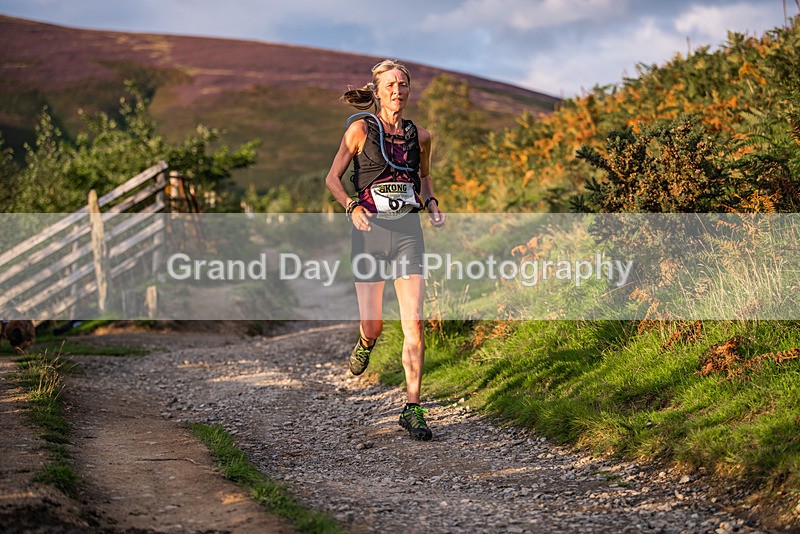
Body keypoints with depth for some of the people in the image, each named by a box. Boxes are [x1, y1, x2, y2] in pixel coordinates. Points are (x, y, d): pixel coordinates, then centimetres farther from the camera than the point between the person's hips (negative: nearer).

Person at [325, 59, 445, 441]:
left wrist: (431, 203, 7)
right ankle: (365, 343, 41)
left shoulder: (419, 136, 8)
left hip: (408, 230, 2)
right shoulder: (361, 129, -1)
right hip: (370, 229, -2)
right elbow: (333, 178, 2)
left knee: (414, 323, -9)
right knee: (373, 324, 1)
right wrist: (352, 207, -16)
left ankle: (412, 409, -4)